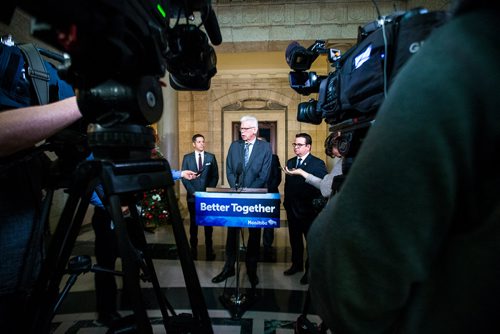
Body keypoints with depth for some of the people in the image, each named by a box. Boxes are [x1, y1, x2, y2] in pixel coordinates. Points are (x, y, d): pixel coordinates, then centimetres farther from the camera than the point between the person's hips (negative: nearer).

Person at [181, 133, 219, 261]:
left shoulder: (211, 157, 6)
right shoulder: (187, 158, 5)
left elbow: (215, 176, 4)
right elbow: (184, 177, 1)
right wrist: (193, 191, -8)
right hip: (193, 196, 0)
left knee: (208, 224, 4)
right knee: (193, 224, 8)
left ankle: (209, 250, 13)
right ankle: (193, 249, 19)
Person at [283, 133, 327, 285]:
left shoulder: (318, 164, -11)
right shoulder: (290, 162, 9)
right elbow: (287, 185, 11)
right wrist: (287, 203, 7)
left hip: (309, 210, -6)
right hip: (292, 209, 6)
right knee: (294, 239, 18)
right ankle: (297, 265, 38)